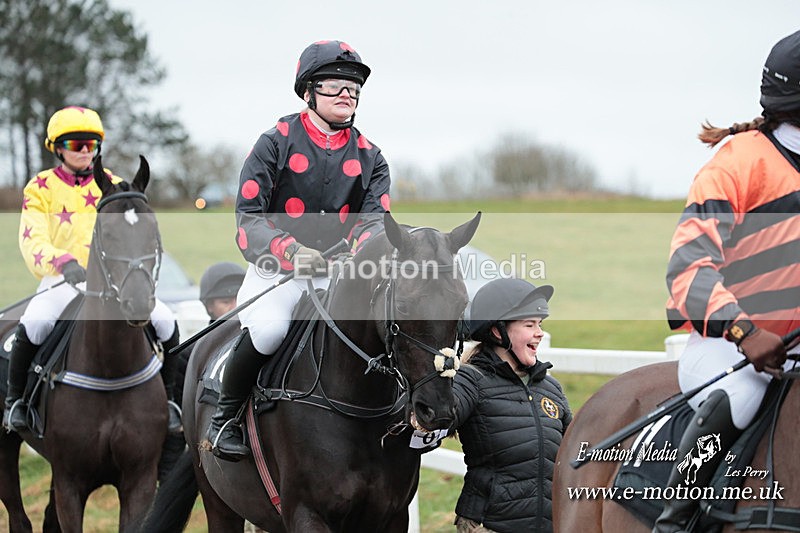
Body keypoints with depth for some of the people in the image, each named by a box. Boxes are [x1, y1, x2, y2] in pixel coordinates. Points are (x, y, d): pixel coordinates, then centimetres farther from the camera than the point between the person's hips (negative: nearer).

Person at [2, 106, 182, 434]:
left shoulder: (112, 186, 12)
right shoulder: (41, 189, 2)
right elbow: (32, 241, -12)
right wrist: (64, 262, -32)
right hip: (61, 281, -3)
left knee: (165, 321, -17)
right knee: (34, 324, -34)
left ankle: (167, 400, 4)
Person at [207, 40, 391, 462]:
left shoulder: (369, 157, 10)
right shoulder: (277, 143, -2)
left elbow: (374, 218, 0)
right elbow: (249, 216, -8)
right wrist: (289, 251, -26)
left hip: (339, 272, 4)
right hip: (275, 270, -4)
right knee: (268, 329, -31)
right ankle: (225, 416, -7)